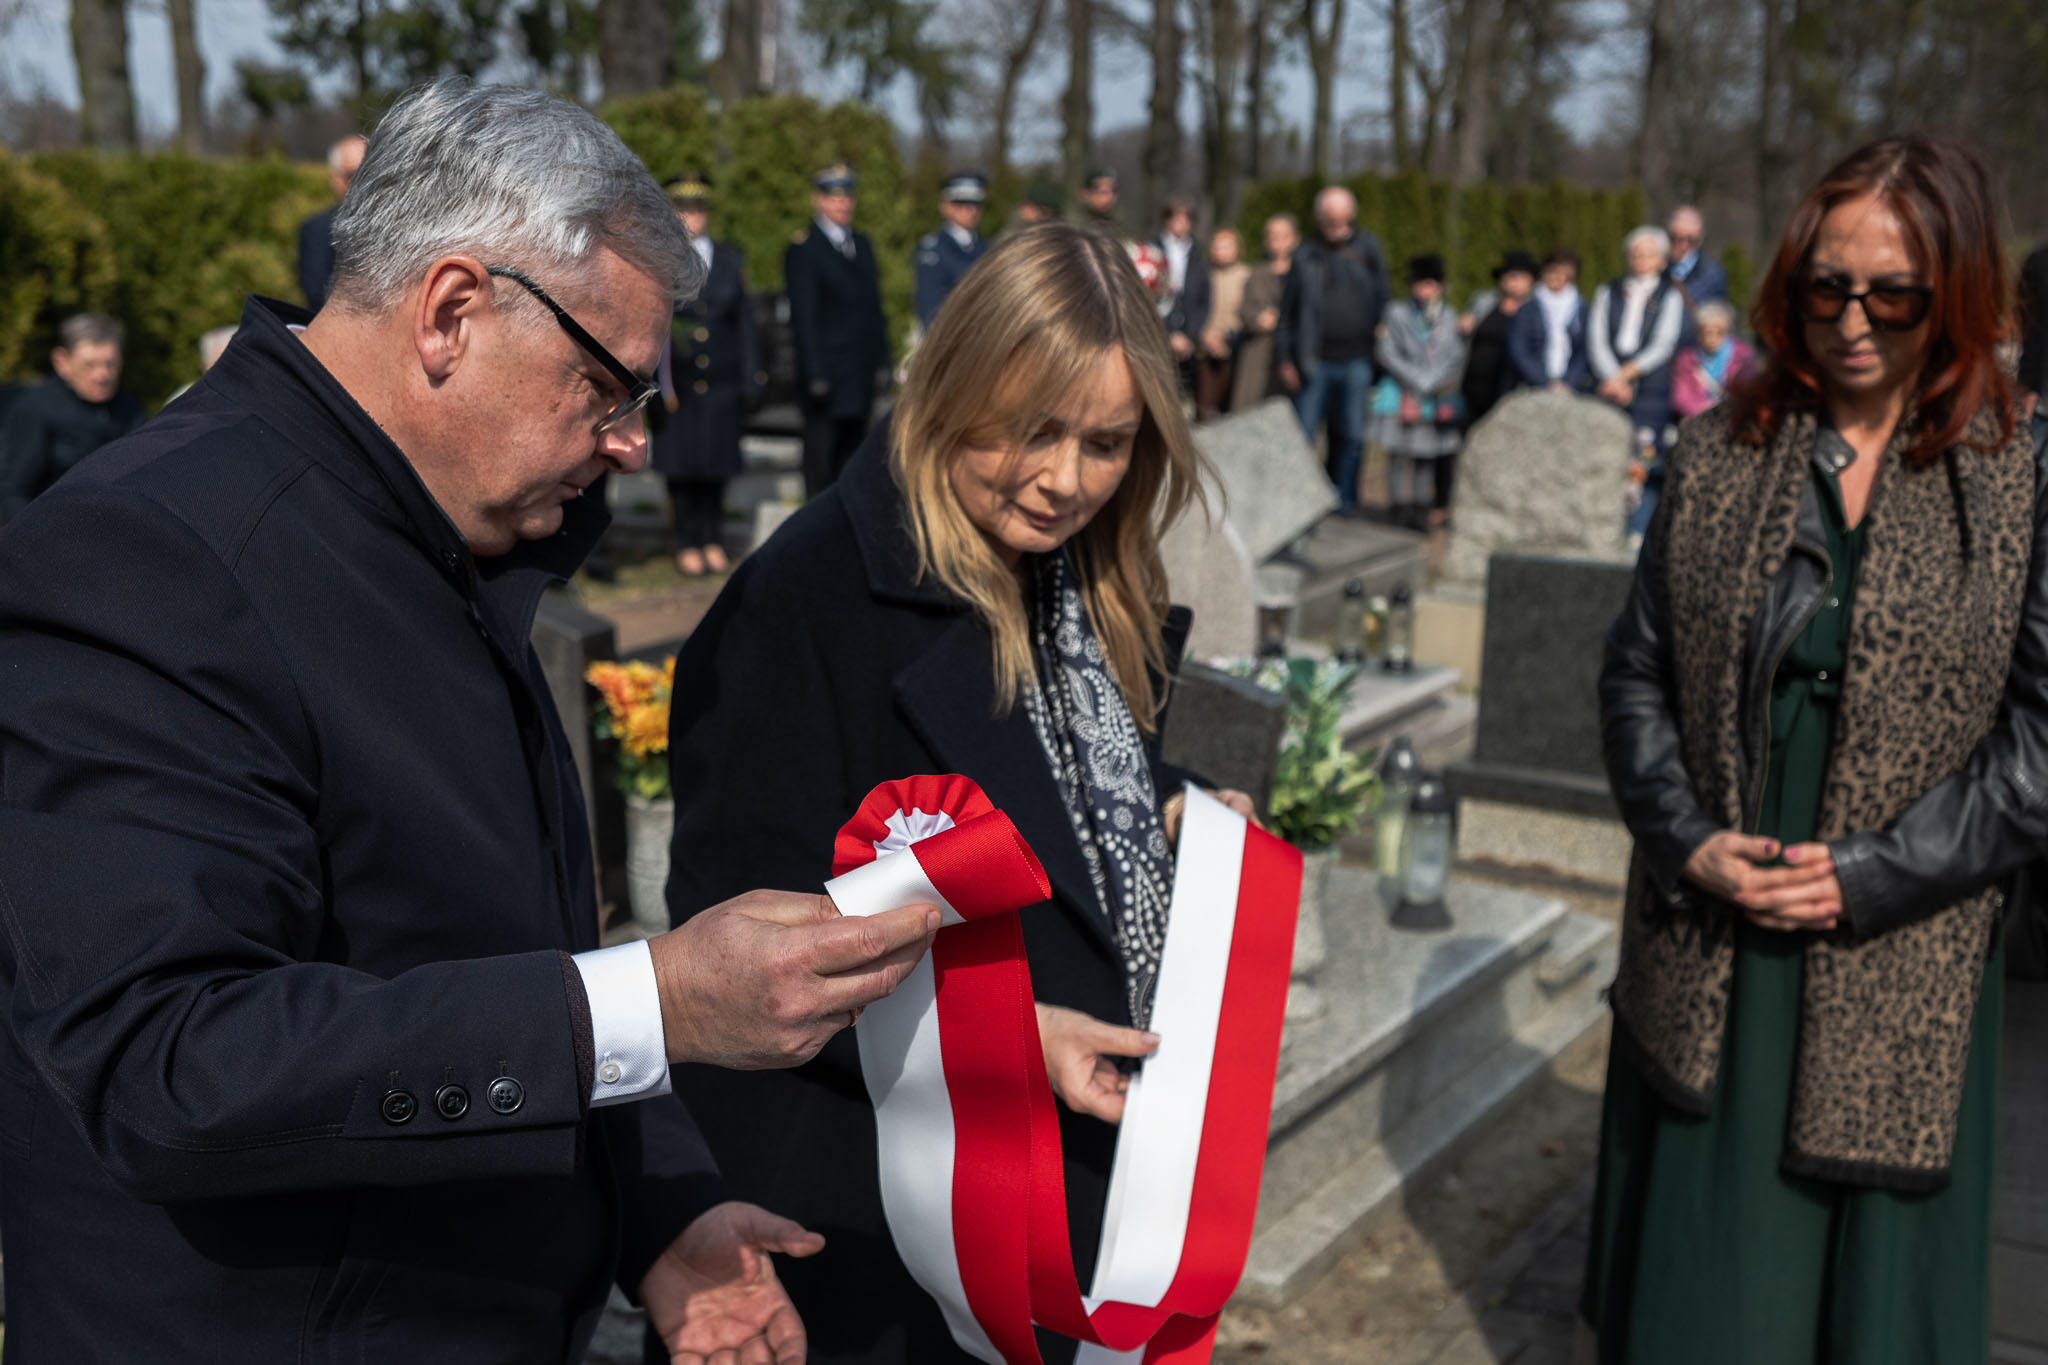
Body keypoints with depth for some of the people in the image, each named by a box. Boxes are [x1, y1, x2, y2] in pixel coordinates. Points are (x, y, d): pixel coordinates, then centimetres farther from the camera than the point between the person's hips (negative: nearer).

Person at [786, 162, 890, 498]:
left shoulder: (862, 246, 17)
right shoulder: (803, 250, -4)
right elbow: (803, 319, -9)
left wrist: (881, 361, 11)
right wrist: (815, 375, -15)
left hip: (862, 378, 6)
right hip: (827, 380, -6)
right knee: (820, 461, -4)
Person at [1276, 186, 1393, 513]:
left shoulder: (1369, 247, 8)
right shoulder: (1306, 256, 4)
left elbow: (1384, 299, 10)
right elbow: (1287, 310, 6)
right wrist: (1285, 360, 1)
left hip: (1357, 360, 1)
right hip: (1314, 362, -1)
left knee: (1352, 436, 7)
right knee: (1302, 434, 0)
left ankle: (1345, 497, 19)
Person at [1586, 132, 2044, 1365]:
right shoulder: (1721, 455, 3)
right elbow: (1638, 671, 4)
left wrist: (1869, 876, -14)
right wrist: (1687, 841, -9)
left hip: (1898, 970, -1)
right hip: (1704, 955, 2)